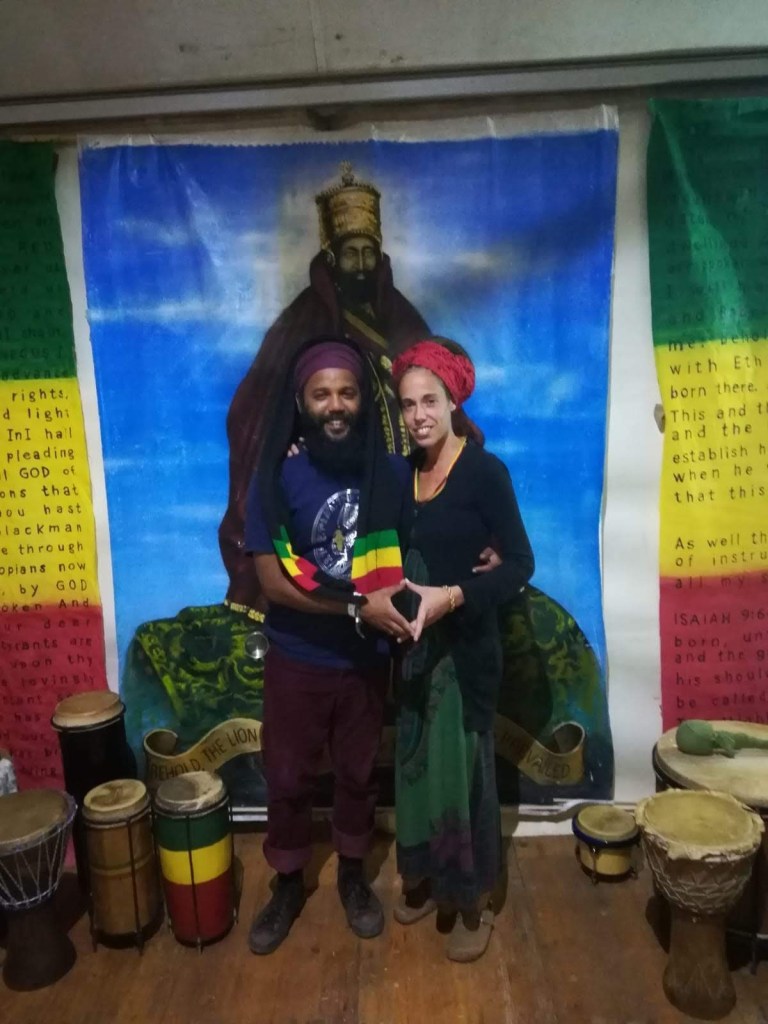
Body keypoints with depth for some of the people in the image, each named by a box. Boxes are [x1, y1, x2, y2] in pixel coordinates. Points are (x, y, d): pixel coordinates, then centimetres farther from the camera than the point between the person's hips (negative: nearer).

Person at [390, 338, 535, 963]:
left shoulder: (484, 471, -13)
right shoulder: (406, 473, 5)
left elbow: (520, 563, -15)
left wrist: (452, 597, -27)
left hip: (465, 647, -5)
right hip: (413, 646, 6)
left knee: (462, 768, 5)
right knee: (416, 764, 16)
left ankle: (473, 903, 26)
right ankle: (425, 880, 37)